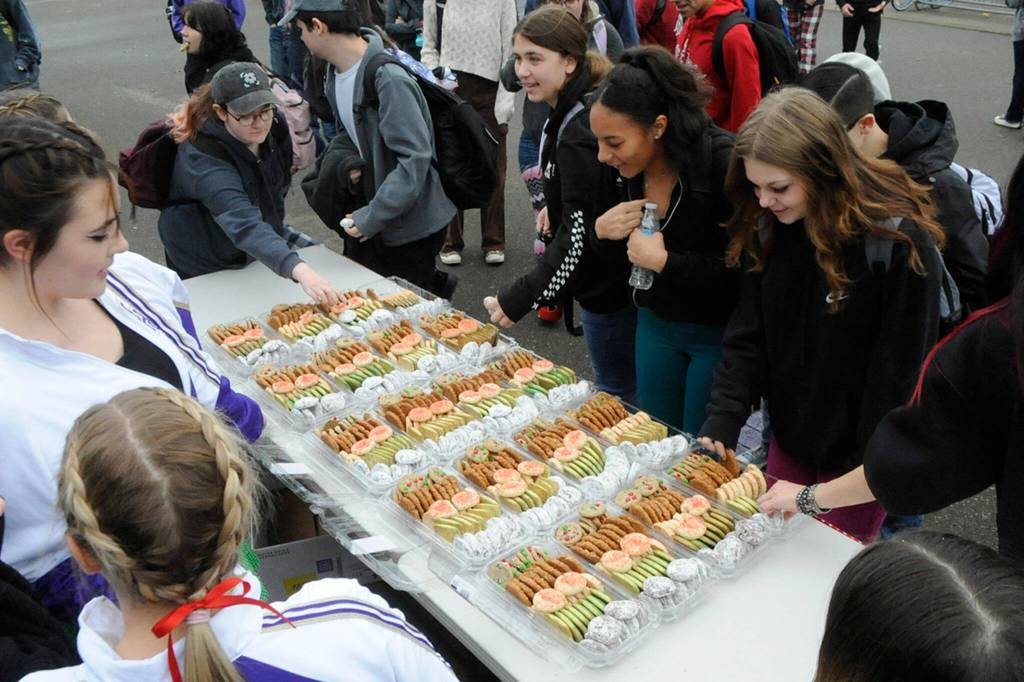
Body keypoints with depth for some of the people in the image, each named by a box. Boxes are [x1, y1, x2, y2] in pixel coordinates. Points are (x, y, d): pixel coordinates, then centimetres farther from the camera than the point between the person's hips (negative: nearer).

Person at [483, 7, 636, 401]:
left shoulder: (580, 131, -25)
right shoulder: (570, 112, 6)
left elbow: (580, 234, -29)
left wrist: (521, 298, -28)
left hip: (608, 289, -10)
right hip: (610, 280, 10)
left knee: (618, 394, 6)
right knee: (618, 386, 23)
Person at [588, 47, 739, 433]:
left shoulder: (723, 163, -26)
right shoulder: (627, 168, -6)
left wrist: (663, 261, -26)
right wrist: (601, 231, -14)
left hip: (718, 334, -6)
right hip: (655, 325, 6)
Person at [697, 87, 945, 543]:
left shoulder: (900, 243, -24)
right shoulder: (769, 229, -7)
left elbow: (898, 373, -18)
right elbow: (747, 336, -3)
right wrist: (720, 423, -13)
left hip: (853, 455, -5)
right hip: (789, 438, 5)